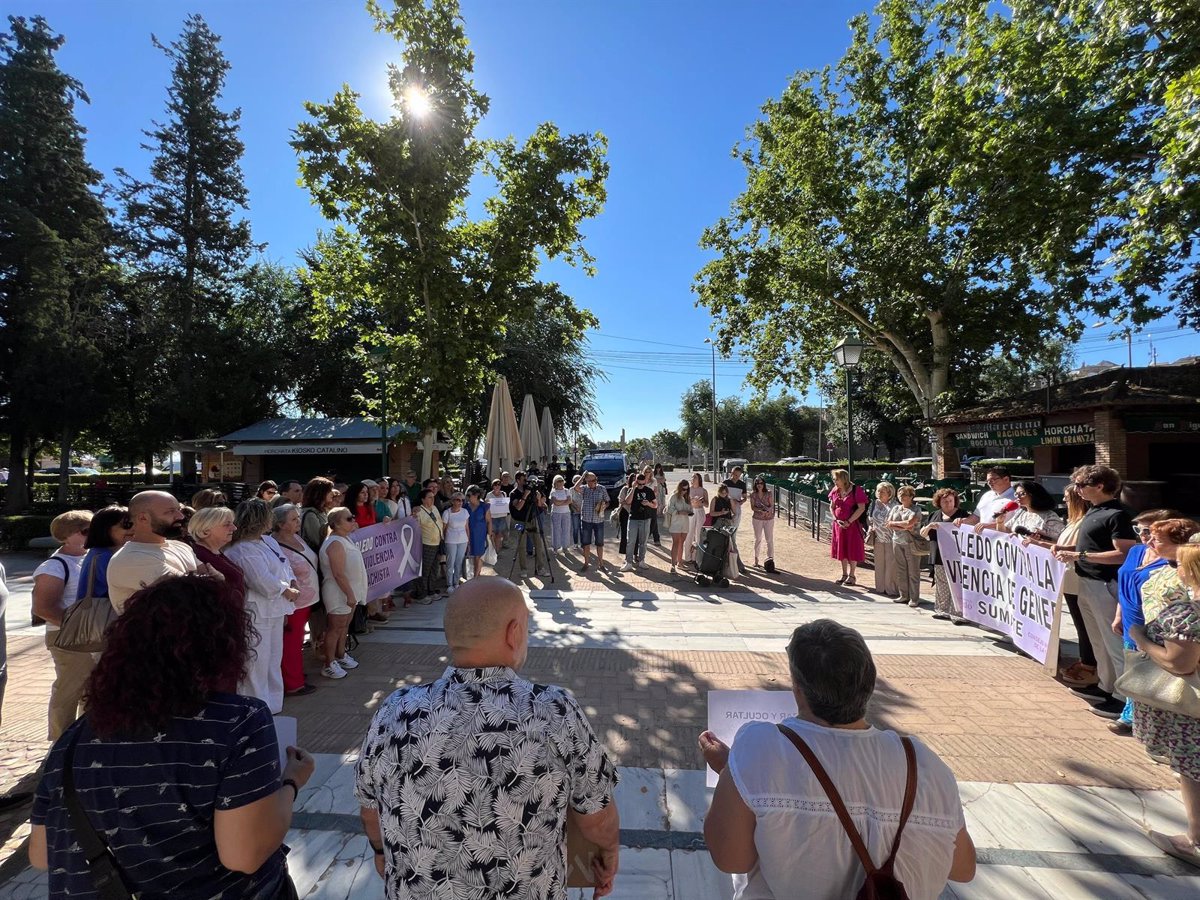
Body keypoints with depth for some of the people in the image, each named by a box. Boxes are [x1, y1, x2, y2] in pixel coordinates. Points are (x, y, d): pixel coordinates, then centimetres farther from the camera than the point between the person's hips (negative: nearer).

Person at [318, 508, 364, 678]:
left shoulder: (345, 538, 7)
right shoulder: (335, 543, -24)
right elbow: (338, 574, -27)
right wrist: (349, 594, -24)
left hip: (349, 590, 9)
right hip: (339, 593, -9)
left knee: (344, 625, 20)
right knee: (335, 628, 3)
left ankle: (341, 655, 35)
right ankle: (329, 665, 16)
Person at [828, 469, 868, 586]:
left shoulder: (856, 490, -13)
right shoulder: (835, 491, 4)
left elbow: (861, 508, -16)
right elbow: (831, 507, 11)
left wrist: (849, 521, -17)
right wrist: (836, 520, -5)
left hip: (852, 524, -6)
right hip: (839, 524, 6)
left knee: (852, 550, 2)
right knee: (841, 549, 12)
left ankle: (851, 575, 14)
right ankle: (844, 574, 25)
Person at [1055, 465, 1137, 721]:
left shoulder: (1117, 514, -15)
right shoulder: (1093, 511, 11)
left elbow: (1124, 555, -21)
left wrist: (1080, 556, -23)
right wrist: (1067, 549, 7)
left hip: (1105, 586, -9)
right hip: (1086, 584, 9)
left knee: (1115, 643, 0)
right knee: (1098, 641, 18)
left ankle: (1125, 698, 11)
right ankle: (1106, 687, 30)